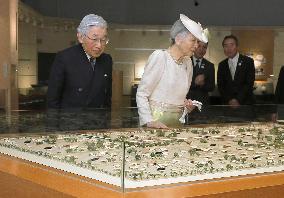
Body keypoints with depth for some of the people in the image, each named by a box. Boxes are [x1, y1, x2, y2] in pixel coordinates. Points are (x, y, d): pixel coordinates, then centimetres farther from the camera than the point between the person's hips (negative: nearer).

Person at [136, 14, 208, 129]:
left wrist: (187, 104, 2)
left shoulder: (187, 62, 9)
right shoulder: (159, 56, -9)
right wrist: (149, 121, -19)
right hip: (158, 120, -6)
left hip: (177, 122, 6)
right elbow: (141, 94, -10)